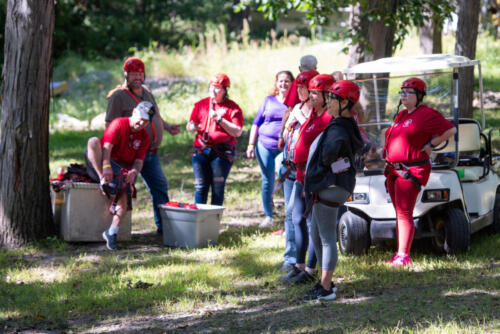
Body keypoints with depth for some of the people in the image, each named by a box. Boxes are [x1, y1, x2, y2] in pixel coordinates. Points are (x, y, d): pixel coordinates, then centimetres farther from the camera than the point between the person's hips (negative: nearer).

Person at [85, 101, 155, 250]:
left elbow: (139, 161, 5)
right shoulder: (119, 124, -3)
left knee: (125, 193, -28)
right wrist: (106, 167, -33)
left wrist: (134, 172, -20)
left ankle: (112, 232, -26)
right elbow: (106, 147, -16)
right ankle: (104, 181, -38)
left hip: (124, 170, 3)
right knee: (93, 141, -31)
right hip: (100, 165, -3)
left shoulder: (144, 137, 12)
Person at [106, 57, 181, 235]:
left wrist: (167, 127, 16)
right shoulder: (118, 96, -9)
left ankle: (163, 225, 17)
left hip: (151, 152, 8)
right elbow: (111, 126, -13)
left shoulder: (146, 92, 15)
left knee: (160, 186, 9)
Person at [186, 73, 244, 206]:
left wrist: (219, 119, -17)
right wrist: (192, 127, -12)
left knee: (218, 187, -4)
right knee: (201, 187, -3)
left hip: (222, 153, -3)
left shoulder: (232, 108, 1)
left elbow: (237, 132, -8)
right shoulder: (201, 104, 13)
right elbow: (189, 126, 13)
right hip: (201, 150, 3)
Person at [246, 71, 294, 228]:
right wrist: (251, 145, 6)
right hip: (265, 146, 2)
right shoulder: (268, 101, 11)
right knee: (267, 182, 5)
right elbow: (256, 123, 13)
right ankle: (268, 216, 15)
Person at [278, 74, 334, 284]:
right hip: (302, 175, 10)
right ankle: (299, 266, 25)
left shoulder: (329, 118, -15)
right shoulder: (314, 114, 15)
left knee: (312, 222, -4)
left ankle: (309, 271, 3)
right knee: (298, 219, 15)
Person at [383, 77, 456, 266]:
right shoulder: (401, 115, 18)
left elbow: (451, 130, -11)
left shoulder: (427, 114, -9)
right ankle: (399, 254, 15)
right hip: (393, 170, 9)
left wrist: (430, 145, -10)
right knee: (399, 213, 11)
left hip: (411, 171, -9)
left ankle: (404, 255, -11)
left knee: (404, 213, -12)